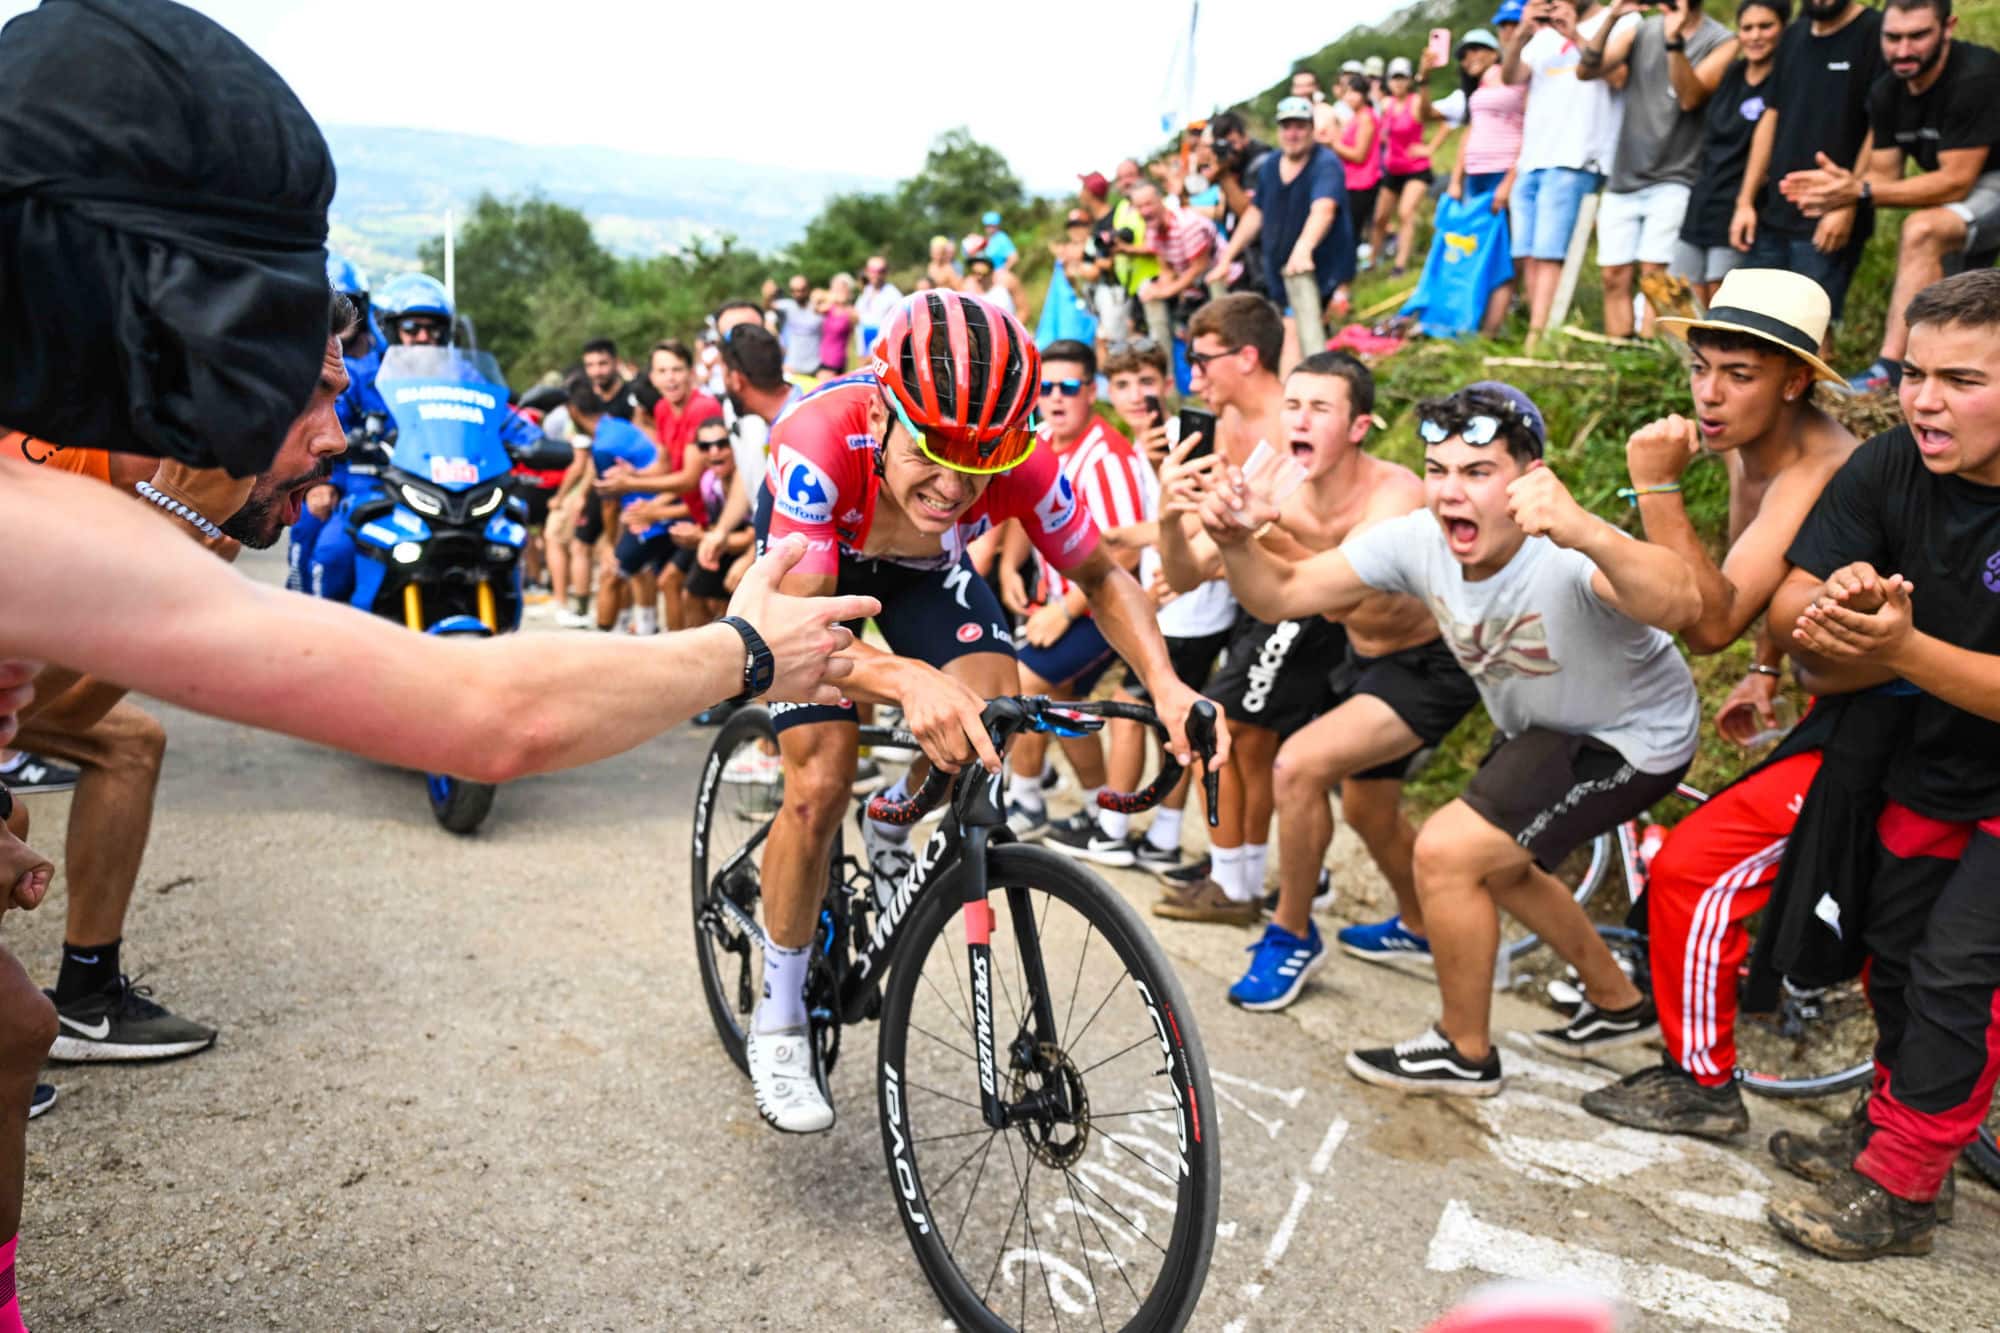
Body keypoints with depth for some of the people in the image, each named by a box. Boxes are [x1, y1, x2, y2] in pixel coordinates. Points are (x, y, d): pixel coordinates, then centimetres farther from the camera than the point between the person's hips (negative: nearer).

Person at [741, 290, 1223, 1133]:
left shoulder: (1020, 463, -33)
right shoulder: (819, 441, -42)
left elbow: (1100, 576, -18)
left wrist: (1164, 683, -36)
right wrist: (908, 679, -65)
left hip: (922, 564, 3)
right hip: (811, 553, -2)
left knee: (990, 706, -22)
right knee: (821, 783, -16)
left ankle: (893, 824, 14)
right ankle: (779, 1020, 5)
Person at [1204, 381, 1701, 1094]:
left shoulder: (1566, 555, -37)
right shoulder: (1417, 540, -19)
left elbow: (1681, 607, -57)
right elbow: (1282, 593, -18)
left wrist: (1589, 535, -75)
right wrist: (1237, 542, -39)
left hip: (1630, 736, -8)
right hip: (1540, 728, 8)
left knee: (1445, 852, -17)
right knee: (1496, 864, 25)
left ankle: (1465, 1054, 6)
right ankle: (1618, 1001, 48)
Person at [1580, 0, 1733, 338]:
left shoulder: (1720, 41, 0)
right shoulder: (1639, 31, 10)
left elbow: (1690, 98, -15)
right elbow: (1585, 71, -3)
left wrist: (1674, 41, -24)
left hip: (1673, 179, -4)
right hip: (1623, 178, 4)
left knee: (1655, 275, -15)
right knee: (1615, 276, 0)